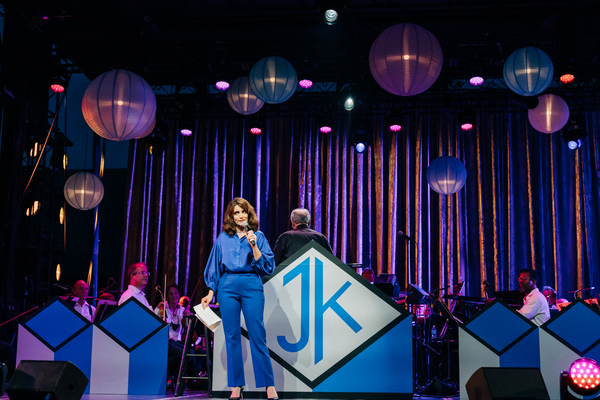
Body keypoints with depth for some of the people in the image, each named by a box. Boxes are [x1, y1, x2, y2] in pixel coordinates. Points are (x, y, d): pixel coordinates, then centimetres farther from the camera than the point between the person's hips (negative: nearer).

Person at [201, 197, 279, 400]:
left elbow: (267, 266, 1)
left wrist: (254, 245, -10)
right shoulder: (223, 238, 12)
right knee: (232, 336, 1)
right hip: (227, 286, 2)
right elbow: (215, 267, 15)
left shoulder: (258, 236, 8)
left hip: (252, 286, -2)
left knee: (257, 334, -6)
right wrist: (210, 293, 8)